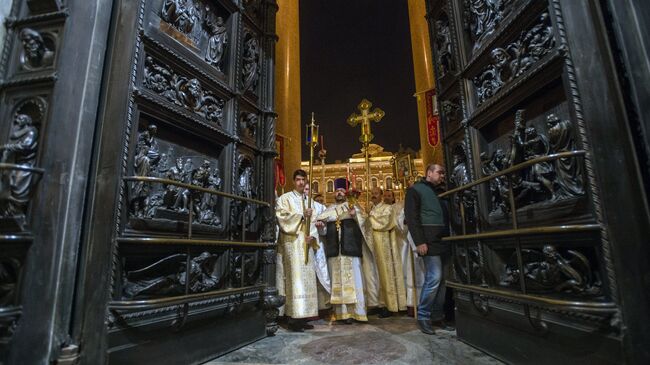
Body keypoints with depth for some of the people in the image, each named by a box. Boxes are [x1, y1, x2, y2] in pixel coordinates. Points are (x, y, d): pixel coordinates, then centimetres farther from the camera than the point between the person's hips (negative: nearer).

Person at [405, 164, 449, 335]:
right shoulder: (415, 189, 0)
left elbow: (446, 216, 20)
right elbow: (411, 217, -9)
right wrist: (419, 241, -16)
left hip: (443, 240, 7)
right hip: (429, 241, -7)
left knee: (441, 279, 7)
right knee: (434, 277, -11)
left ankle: (437, 315, 16)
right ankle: (423, 316, 1)